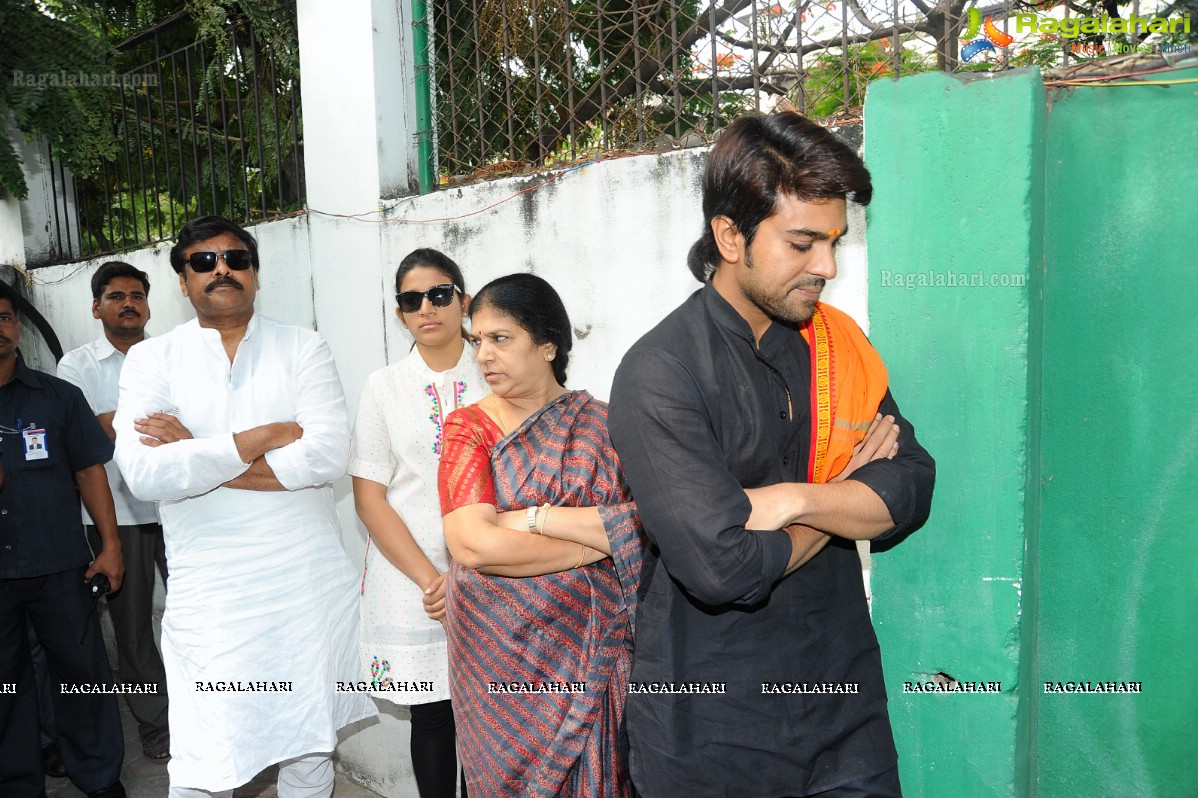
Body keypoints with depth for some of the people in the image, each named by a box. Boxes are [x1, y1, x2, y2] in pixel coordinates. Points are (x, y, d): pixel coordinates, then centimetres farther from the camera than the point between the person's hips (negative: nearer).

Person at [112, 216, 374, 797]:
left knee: (311, 751, 15)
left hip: (309, 585, 1)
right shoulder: (152, 360, 2)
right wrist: (264, 436, -13)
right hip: (209, 595, -1)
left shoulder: (302, 349, 2)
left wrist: (196, 456, -13)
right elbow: (142, 474, -14)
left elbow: (328, 456, -14)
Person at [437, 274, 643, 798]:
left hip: (597, 649, 1)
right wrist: (598, 542, -14)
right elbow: (473, 545, -18)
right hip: (502, 651, -1)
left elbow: (644, 522, -15)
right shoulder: (470, 428, -4)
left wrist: (534, 518, -20)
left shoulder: (603, 424, -1)